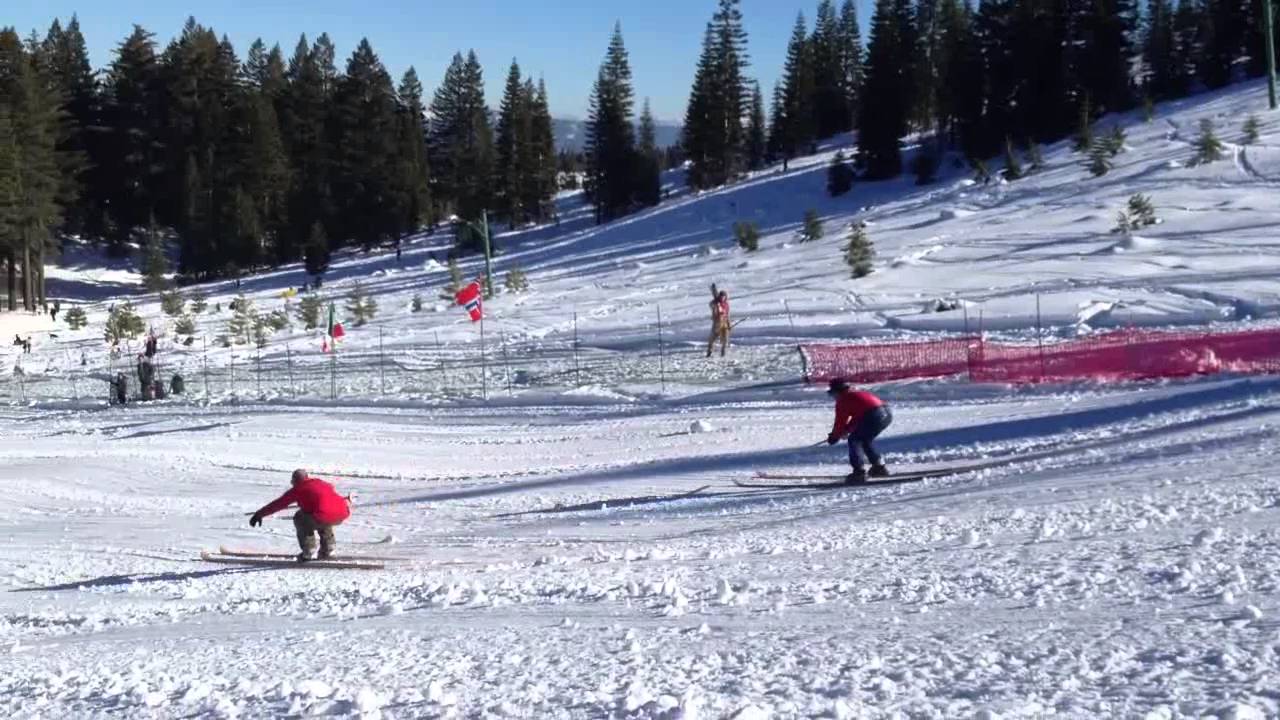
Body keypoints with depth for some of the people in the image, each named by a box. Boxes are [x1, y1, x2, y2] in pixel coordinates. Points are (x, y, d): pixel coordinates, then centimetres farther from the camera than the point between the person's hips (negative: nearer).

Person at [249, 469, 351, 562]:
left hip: (326, 517, -7)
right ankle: (327, 550, 32)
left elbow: (278, 503, 15)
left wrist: (259, 514, 25)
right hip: (343, 514, 7)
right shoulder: (321, 483, 28)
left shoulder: (299, 489, 11)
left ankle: (309, 553, 16)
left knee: (300, 518, 19)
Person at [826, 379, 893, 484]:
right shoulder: (857, 393, 32)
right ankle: (879, 467, 27)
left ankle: (859, 471, -7)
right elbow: (857, 418, 36)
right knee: (865, 439, 26)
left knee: (854, 440, 4)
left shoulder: (842, 400, 8)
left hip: (874, 416, -8)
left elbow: (840, 421, 12)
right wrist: (847, 429, 31)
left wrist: (834, 437, 27)